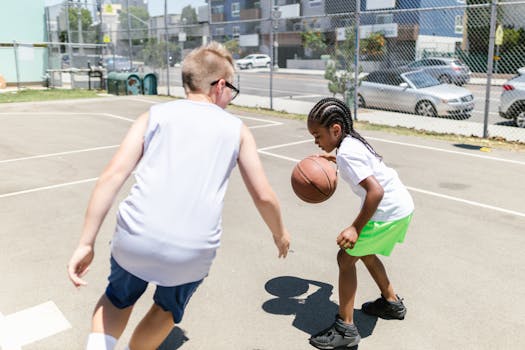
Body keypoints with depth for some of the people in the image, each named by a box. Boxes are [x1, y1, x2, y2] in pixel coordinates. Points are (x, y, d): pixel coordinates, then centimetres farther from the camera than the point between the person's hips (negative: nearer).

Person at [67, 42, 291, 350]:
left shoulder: (154, 115, 10)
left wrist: (87, 243, 2)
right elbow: (264, 196, 10)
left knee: (118, 300, 31)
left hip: (136, 240, 1)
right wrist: (280, 233, 27)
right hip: (193, 252, 0)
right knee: (168, 309, 32)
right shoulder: (236, 129, 10)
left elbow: (112, 177, -1)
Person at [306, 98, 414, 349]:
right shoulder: (351, 141, 6)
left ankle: (345, 329, 3)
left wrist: (356, 229, -27)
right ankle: (392, 303, 41)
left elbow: (376, 191, -30)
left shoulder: (346, 153, -22)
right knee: (364, 251, 26)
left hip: (389, 212, -10)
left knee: (346, 257, -4)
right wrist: (334, 158, 29)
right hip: (401, 205, 10)